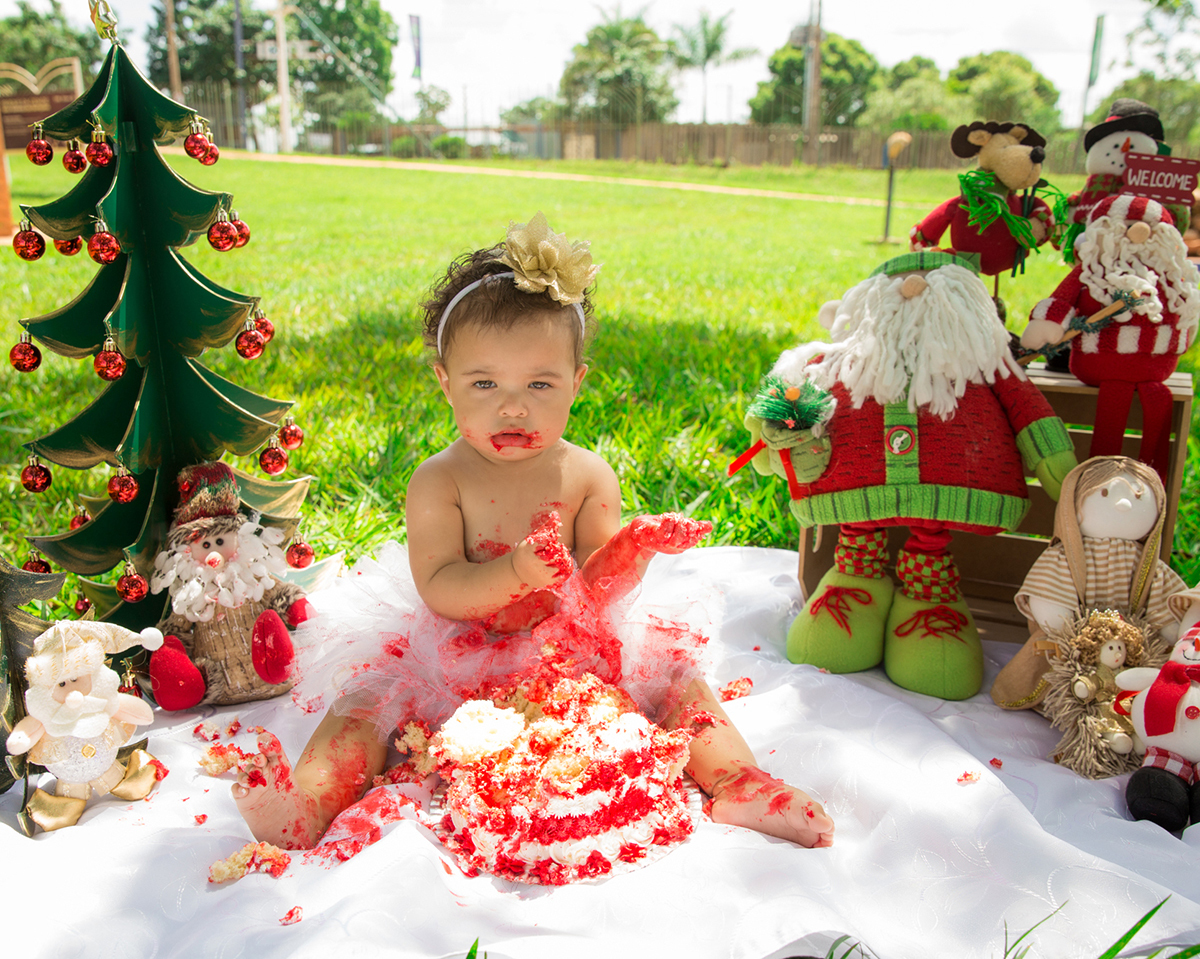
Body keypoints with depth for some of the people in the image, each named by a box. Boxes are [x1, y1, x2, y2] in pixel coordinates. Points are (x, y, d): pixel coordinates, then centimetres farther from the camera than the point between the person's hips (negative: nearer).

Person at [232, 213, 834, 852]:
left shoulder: (589, 477, -5)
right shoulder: (438, 482, -11)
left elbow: (596, 588, -8)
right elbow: (439, 590, -19)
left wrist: (628, 552, -31)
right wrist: (516, 572, -37)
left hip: (572, 654, 1)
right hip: (458, 663, -1)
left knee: (672, 676, -12)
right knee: (370, 702, -20)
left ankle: (738, 782, -13)